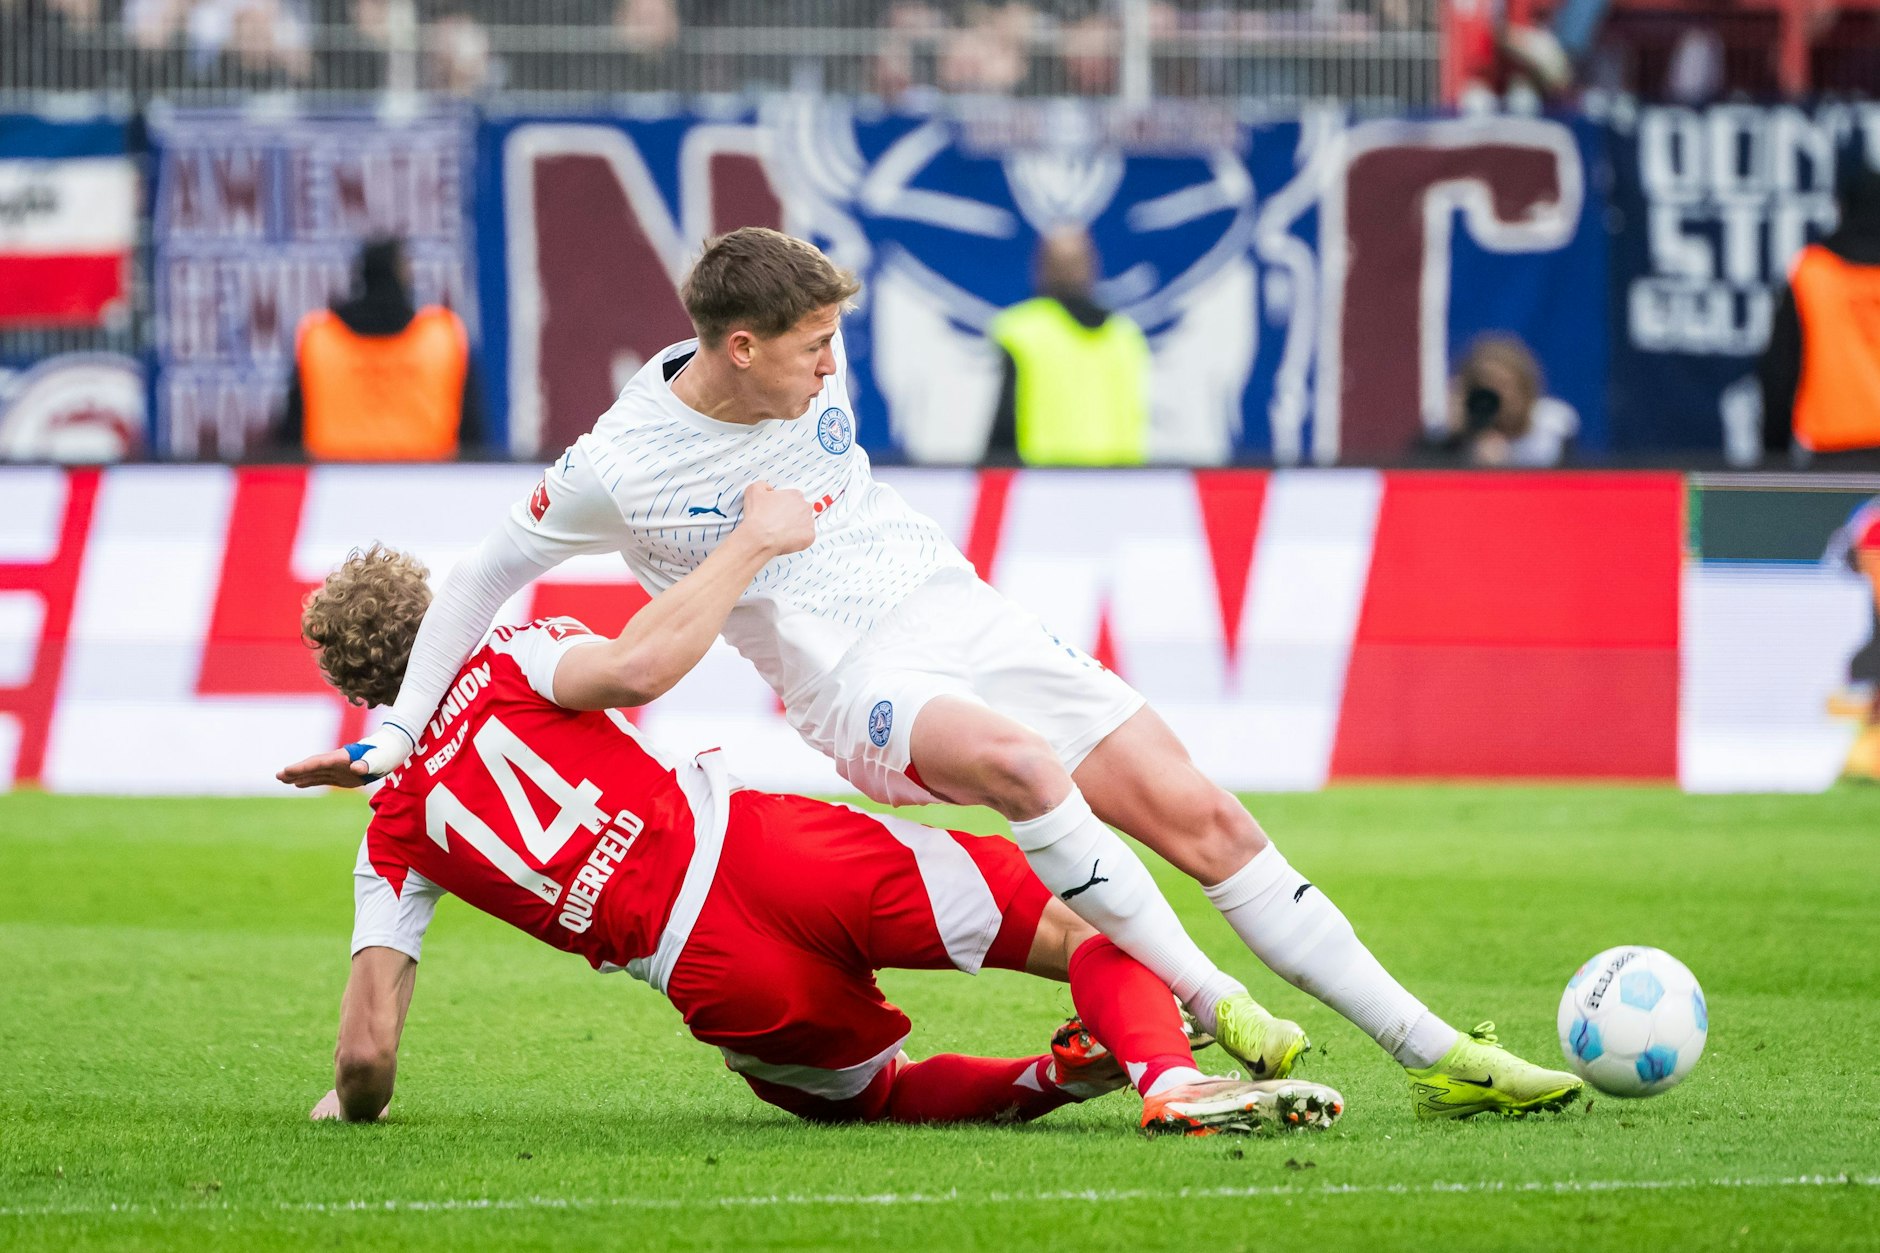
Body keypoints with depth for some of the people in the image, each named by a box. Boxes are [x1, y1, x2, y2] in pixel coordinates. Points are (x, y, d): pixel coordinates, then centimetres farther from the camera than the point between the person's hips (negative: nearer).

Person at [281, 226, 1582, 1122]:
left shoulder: (812, 361, -1)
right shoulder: (618, 469, -14)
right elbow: (487, 573, -1)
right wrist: (397, 733, 0)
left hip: (961, 612, 6)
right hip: (855, 682, -6)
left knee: (1204, 817, -4)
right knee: (1022, 764, -38)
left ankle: (1436, 1053, -1)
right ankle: (1211, 1012, -31)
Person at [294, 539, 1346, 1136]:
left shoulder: (392, 843, 17)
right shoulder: (510, 662, 13)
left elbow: (369, 1047, 9)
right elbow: (635, 668, -11)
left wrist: (353, 1102, 31)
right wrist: (754, 542, -2)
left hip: (719, 989, 2)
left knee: (883, 1092, 31)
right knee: (1088, 929, 1)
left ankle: (1052, 1078, 2)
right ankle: (1170, 1075, -30)